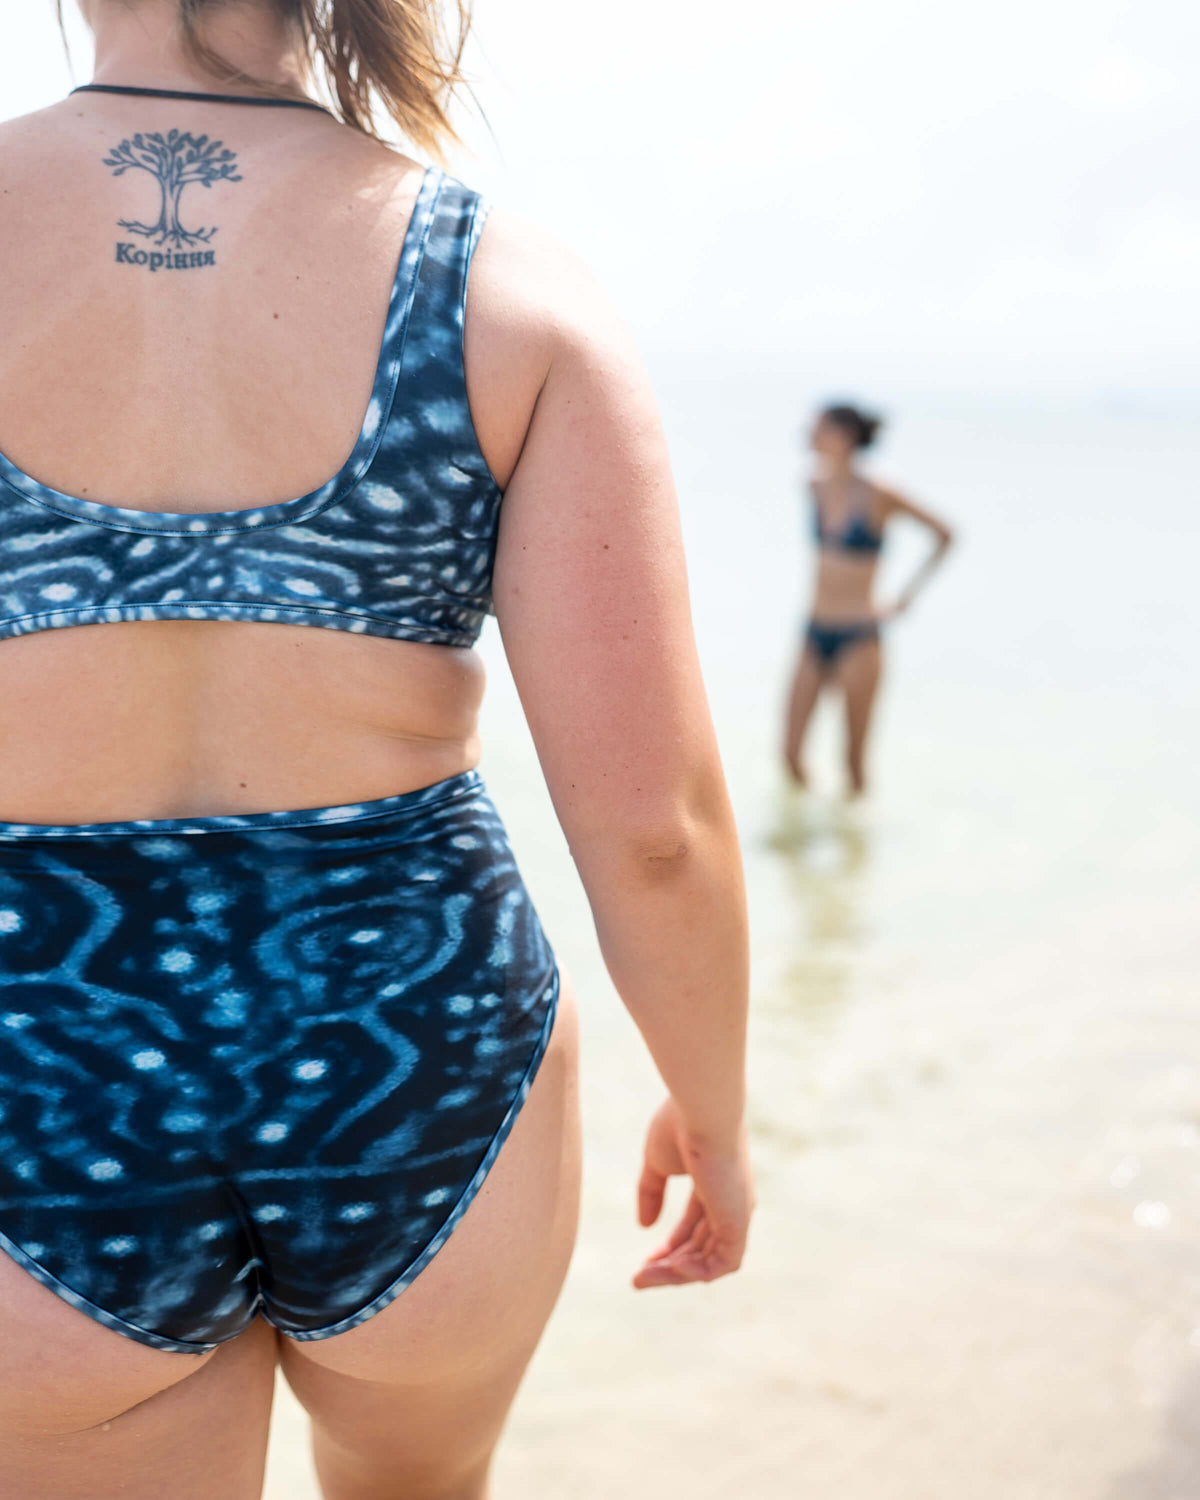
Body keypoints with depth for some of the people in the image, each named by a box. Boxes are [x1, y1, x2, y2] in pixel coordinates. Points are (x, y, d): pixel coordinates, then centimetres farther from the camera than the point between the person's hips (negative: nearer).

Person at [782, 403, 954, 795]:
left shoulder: (877, 498, -11)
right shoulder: (816, 489, 5)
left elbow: (944, 535, -1)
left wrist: (908, 594, -2)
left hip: (859, 635, -5)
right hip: (816, 632, 5)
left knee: (854, 755, 2)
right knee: (791, 752, 2)